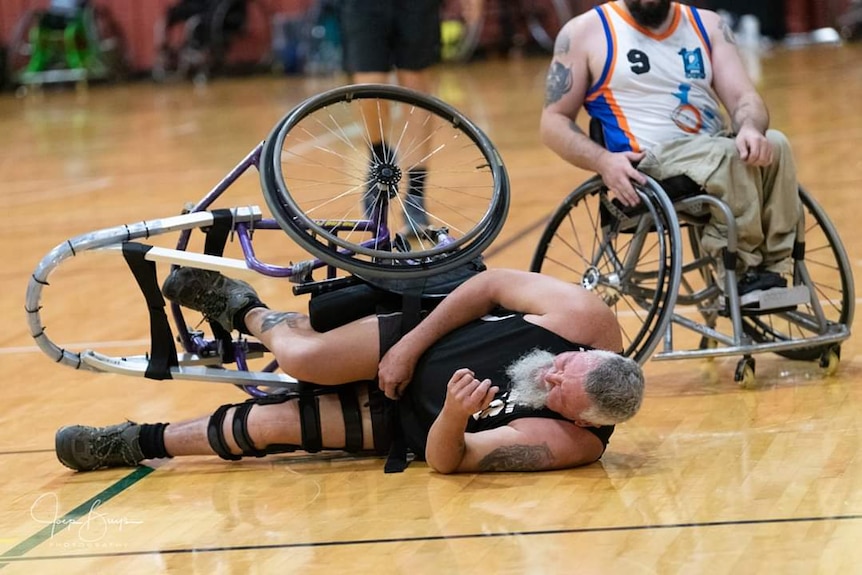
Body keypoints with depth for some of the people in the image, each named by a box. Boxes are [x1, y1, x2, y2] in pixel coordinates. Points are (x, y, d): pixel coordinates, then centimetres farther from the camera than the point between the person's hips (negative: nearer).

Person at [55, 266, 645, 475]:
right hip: (421, 341, 2)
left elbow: (446, 459, -25)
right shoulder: (584, 317, -27)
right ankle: (242, 307, 22)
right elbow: (490, 285, -12)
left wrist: (453, 414, -48)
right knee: (304, 356, -17)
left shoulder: (562, 443, -33)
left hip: (417, 425, -2)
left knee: (272, 424, -8)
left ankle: (147, 440, 19)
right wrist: (410, 344, -14)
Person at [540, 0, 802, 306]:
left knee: (774, 144, -27)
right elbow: (554, 123, 2)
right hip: (646, 165, -4)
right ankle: (744, 274, -28)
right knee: (729, 155, -33)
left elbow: (743, 96, 4)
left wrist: (750, 129, -21)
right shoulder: (585, 32, 4)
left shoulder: (707, 25, 14)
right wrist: (603, 161, -18)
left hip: (718, 150, 5)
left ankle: (771, 271, -27)